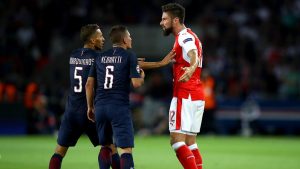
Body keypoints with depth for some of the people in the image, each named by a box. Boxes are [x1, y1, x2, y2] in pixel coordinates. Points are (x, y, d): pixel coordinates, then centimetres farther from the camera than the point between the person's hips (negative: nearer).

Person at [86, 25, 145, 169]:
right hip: (119, 107, -5)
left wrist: (90, 107, 21)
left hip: (100, 106, 5)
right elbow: (136, 83, -8)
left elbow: (89, 84, 12)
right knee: (126, 148, -9)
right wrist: (142, 76, 15)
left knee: (106, 146, 19)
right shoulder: (129, 56, -1)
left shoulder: (100, 57, 13)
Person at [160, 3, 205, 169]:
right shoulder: (188, 36, 19)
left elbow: (194, 56, -34)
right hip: (197, 96, 10)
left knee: (176, 140, -13)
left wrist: (191, 69, -56)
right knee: (190, 142, 10)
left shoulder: (185, 37, -12)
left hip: (185, 96, -10)